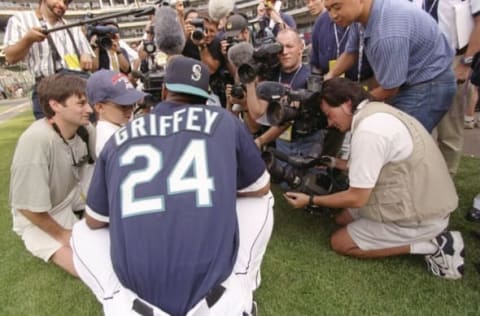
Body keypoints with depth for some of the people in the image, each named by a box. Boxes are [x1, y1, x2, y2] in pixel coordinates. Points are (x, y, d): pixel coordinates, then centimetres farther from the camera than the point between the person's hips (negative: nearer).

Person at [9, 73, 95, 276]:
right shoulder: (36, 140, -35)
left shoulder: (84, 129, -18)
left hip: (72, 194, 6)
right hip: (38, 217, -6)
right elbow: (27, 206, -27)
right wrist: (62, 235, -15)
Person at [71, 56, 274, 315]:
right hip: (213, 276, 0)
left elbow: (94, 222, 18)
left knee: (82, 232, 29)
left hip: (139, 289, 1)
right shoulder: (224, 121, 6)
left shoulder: (119, 137, 9)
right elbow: (260, 189, 17)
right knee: (260, 201, 21)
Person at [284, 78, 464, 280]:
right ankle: (428, 236, 11)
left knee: (340, 242, 2)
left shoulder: (368, 131, -26)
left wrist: (311, 200, -8)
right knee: (343, 219, 16)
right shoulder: (377, 112, 2)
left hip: (419, 217, -9)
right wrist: (338, 163, 17)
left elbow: (357, 198, -20)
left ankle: (431, 245, -1)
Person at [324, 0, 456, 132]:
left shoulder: (388, 33, -34)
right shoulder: (361, 15, -7)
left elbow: (389, 89, -22)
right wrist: (330, 76, -4)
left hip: (428, 86, -8)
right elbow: (351, 52, 11)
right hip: (409, 81, 9)